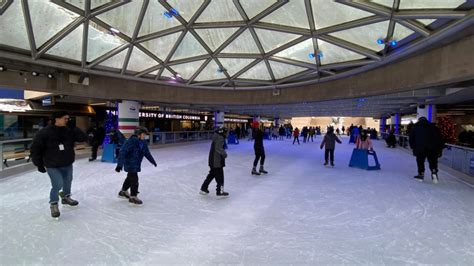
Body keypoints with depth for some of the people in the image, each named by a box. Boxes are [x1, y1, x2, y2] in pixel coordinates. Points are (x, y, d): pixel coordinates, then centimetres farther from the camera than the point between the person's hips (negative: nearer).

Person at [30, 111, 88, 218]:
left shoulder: (69, 131, -6)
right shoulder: (44, 133, -17)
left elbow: (83, 138, -9)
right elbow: (35, 149, -9)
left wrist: (74, 128, -21)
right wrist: (39, 164, -7)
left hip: (67, 164, 5)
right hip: (52, 166, -5)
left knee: (68, 182, 19)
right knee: (58, 184, -12)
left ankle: (66, 197, 46)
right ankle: (53, 204, 14)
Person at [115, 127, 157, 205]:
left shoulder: (143, 143, 0)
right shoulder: (131, 142, -25)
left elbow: (147, 153, 14)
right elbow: (122, 152, -27)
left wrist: (152, 161, 24)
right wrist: (119, 165, -32)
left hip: (136, 164, 9)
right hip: (130, 164, -9)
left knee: (130, 178, 24)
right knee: (134, 180, -7)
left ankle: (123, 191, 44)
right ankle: (133, 197, 7)